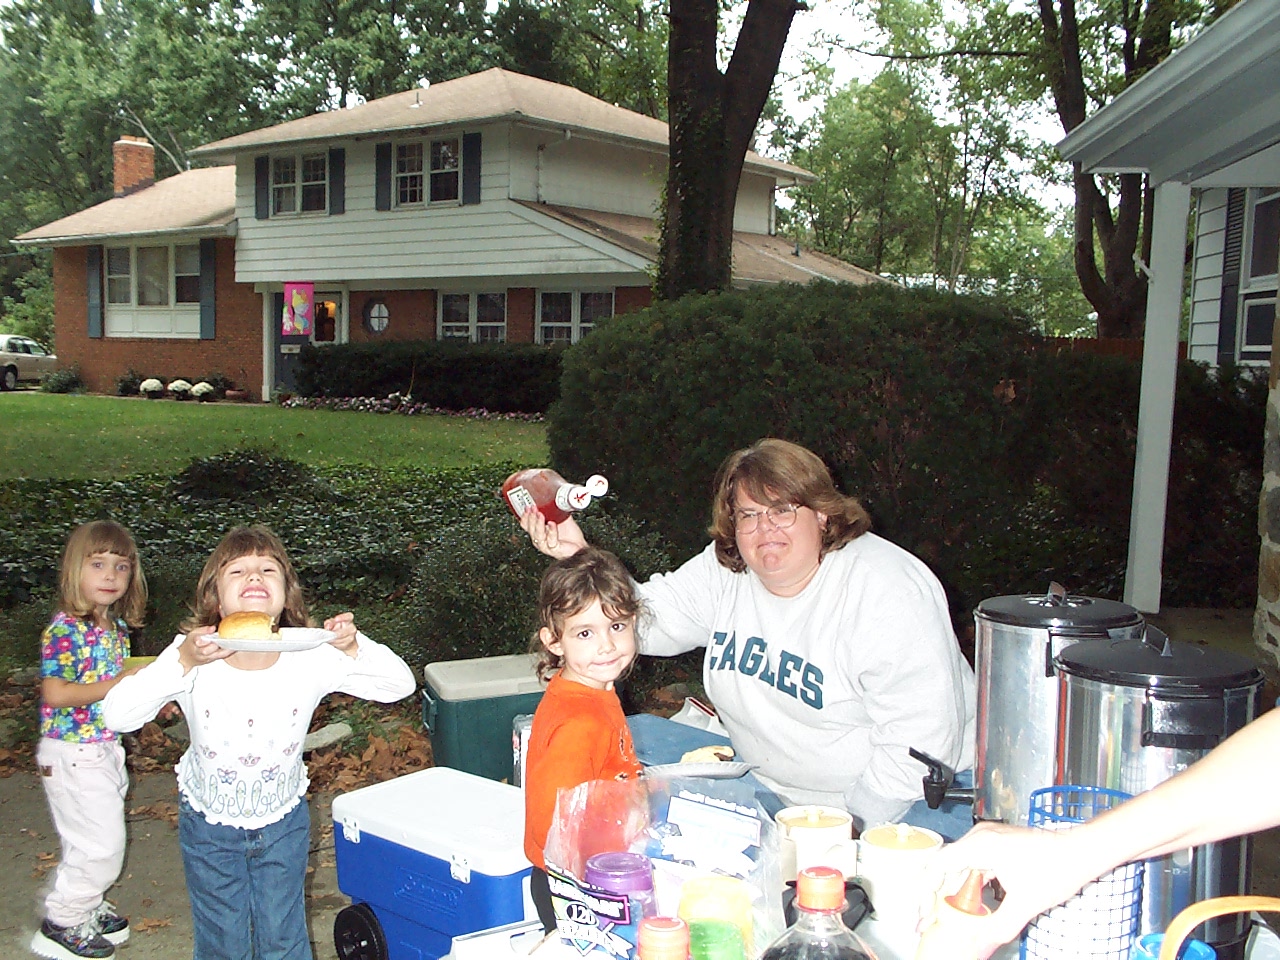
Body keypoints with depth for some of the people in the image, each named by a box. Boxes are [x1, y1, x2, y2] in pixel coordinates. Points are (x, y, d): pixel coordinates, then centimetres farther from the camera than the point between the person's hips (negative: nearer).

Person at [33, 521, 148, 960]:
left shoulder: (116, 625, 6)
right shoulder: (65, 629, -19)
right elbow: (55, 693, -24)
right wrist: (118, 684, -28)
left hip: (104, 749, 8)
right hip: (72, 754, -8)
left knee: (95, 843, 20)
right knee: (101, 844, -3)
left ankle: (86, 907, 38)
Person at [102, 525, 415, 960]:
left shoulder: (310, 656, -23)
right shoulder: (194, 655, -24)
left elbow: (400, 684, -18)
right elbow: (117, 715, -29)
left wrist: (353, 648, -36)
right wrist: (181, 662, -41)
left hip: (283, 822, 0)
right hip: (209, 824, 0)